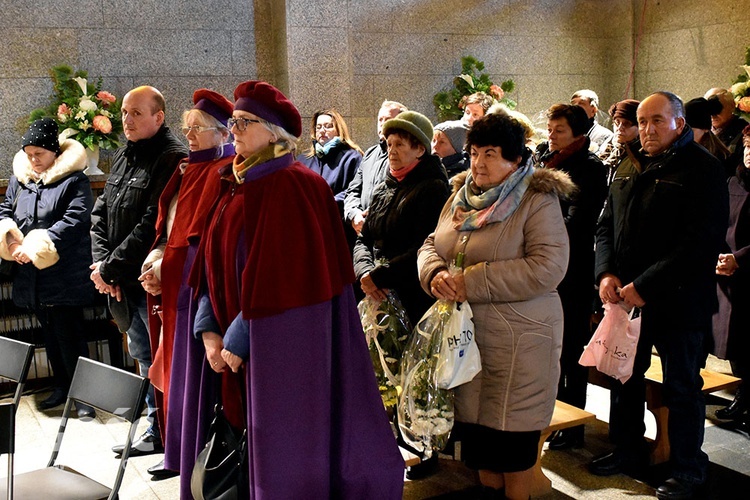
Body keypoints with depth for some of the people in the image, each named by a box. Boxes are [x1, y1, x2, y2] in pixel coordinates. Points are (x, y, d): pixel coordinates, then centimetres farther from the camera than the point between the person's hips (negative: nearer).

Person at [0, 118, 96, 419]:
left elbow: (75, 220, -17)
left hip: (65, 275, -6)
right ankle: (61, 388, 30)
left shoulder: (74, 180, -7)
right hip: (33, 275, 7)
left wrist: (36, 246, -22)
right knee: (50, 333, 16)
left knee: (70, 335, -5)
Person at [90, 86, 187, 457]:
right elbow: (100, 214, 12)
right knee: (144, 358, 19)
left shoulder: (172, 159, -16)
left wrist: (110, 268, -16)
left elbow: (152, 227, -23)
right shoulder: (122, 157, 13)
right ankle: (157, 430, 34)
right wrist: (101, 263, -3)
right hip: (124, 283, 9)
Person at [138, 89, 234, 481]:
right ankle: (181, 452, 27)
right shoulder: (188, 170, 15)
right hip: (173, 283, 9)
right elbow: (168, 227, 16)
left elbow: (206, 238, -18)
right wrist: (155, 258, -1)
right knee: (178, 369, 14)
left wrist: (165, 270, -15)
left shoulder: (227, 173, -12)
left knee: (195, 371, -1)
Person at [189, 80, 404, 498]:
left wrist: (240, 339, -16)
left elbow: (278, 274, -20)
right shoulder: (234, 185, 11)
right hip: (236, 345, 8)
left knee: (284, 445, 5)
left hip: (281, 343, -8)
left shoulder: (291, 186, -15)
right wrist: (210, 329, -3)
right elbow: (215, 264, 8)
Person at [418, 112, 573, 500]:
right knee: (478, 427, 17)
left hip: (518, 340, -6)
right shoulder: (461, 195, 9)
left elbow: (547, 268, -22)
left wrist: (472, 281, -22)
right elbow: (431, 246, 12)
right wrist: (436, 274, -12)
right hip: (464, 334, 6)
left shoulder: (538, 201, -12)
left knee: (511, 436, 6)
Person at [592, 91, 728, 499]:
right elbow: (607, 225, 14)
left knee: (682, 387, 6)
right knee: (624, 376, 16)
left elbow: (702, 243, -17)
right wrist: (607, 273, -5)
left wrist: (645, 286, -20)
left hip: (677, 301, -6)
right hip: (626, 296, 6)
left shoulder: (703, 170, -9)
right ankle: (628, 450, 35)